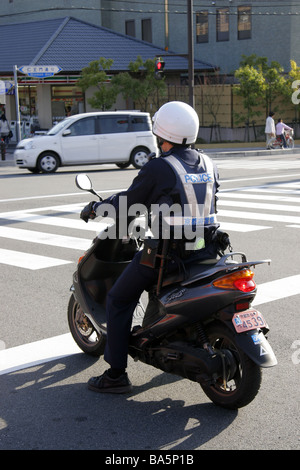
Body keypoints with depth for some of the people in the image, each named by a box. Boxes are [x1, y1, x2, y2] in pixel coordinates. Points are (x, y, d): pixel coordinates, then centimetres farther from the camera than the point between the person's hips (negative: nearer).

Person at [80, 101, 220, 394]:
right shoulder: (208, 164, 6)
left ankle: (116, 375, 9)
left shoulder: (157, 168, -13)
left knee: (118, 300, 8)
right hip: (206, 248, 7)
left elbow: (129, 203, -4)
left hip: (168, 252, -7)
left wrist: (94, 209, 12)